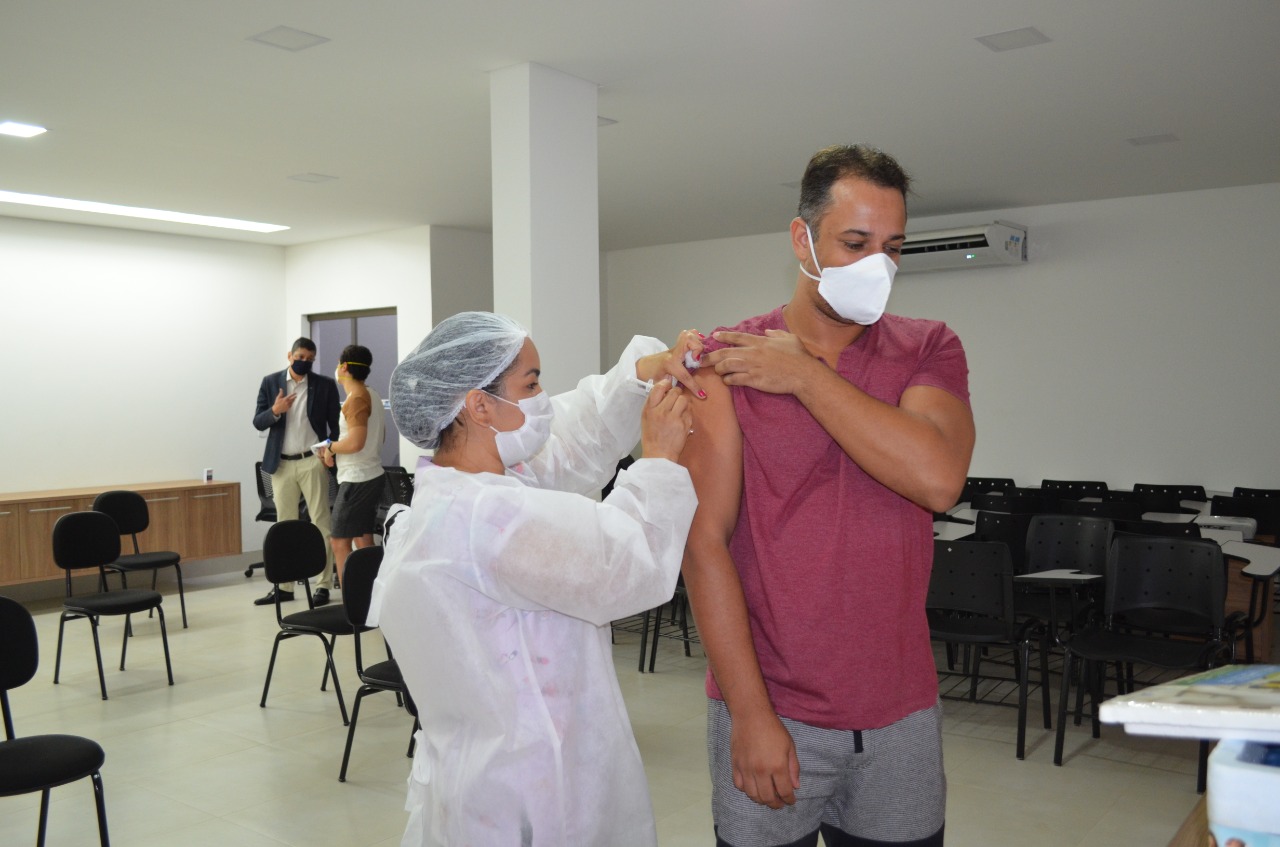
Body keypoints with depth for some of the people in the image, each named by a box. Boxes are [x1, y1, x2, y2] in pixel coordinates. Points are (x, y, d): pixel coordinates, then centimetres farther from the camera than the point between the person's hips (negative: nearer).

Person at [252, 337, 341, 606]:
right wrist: (275, 411, -17)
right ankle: (284, 586, 14)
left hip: (312, 462, -2)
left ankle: (324, 585, 2)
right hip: (281, 464, 2)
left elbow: (336, 423, 3)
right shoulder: (270, 382, 5)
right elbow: (258, 422, 3)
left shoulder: (325, 385, 1)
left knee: (320, 524, -2)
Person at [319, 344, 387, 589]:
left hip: (357, 481, -9)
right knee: (364, 540, 12)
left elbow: (355, 442, -26)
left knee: (339, 542, -6)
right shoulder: (372, 395, 13)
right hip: (372, 476, 9)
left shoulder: (356, 398, -16)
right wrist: (336, 447, 15)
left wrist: (331, 447, -8)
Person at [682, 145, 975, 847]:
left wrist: (806, 376, -14)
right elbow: (705, 541, -10)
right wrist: (750, 712, -12)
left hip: (902, 711, 3)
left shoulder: (928, 352, 3)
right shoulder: (726, 360, -5)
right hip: (766, 710, -2)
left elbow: (938, 478, -17)